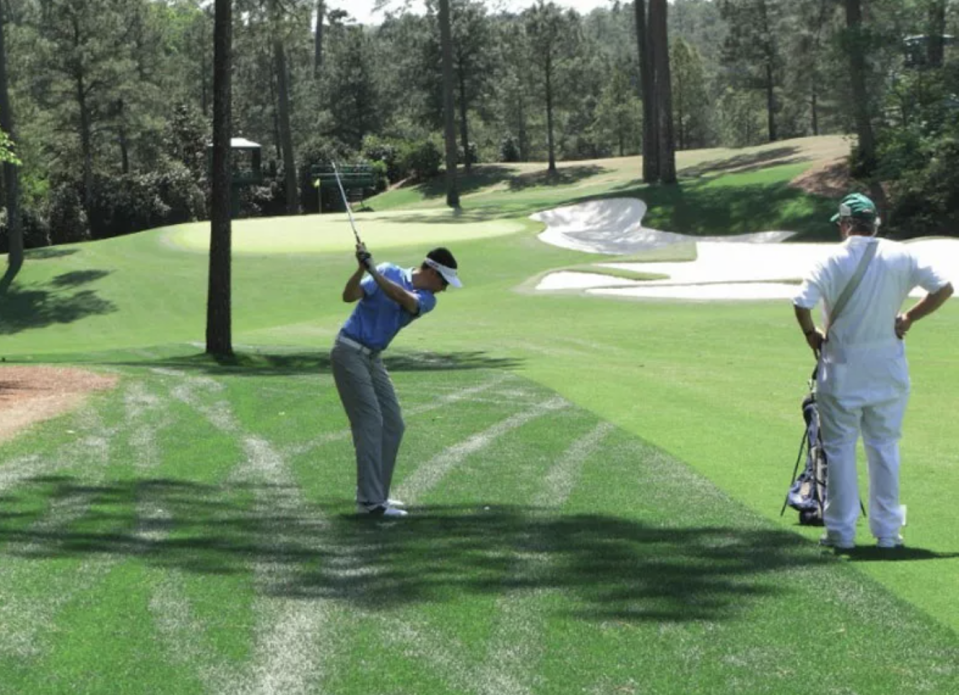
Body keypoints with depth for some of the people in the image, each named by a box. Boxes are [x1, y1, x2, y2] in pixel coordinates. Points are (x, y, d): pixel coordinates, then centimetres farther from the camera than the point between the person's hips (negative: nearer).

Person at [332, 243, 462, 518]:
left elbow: (405, 299, -21)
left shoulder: (427, 299, 3)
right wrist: (362, 268, -33)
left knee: (393, 425, 6)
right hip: (349, 352, -7)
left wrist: (373, 270, -32)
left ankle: (374, 494, 13)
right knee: (370, 422, -15)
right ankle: (370, 500, -18)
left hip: (373, 358, 7)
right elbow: (349, 295, -16)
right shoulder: (388, 272, -8)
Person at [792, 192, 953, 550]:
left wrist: (812, 334, -3)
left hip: (842, 369, -2)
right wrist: (909, 318, 6)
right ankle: (887, 530, 13)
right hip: (888, 369, 2)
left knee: (839, 448, 7)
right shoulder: (901, 256, -3)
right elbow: (944, 288, -1)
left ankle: (841, 530, 9)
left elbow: (802, 303, -21)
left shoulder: (832, 261, -11)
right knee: (885, 447, 11)